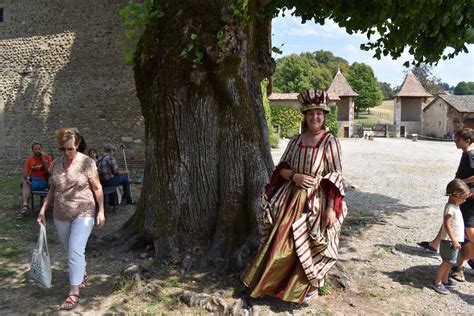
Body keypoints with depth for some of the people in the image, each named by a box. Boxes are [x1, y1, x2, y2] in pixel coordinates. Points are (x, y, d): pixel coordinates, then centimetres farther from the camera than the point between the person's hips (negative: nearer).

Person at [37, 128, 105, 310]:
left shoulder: (86, 162, -11)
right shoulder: (56, 164, 2)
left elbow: (97, 188, -6)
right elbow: (52, 189, 12)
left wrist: (101, 211, -8)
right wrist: (43, 210, 7)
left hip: (83, 214, -5)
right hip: (60, 216, 5)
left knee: (75, 251, -9)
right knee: (70, 251, 16)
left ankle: (74, 292, 0)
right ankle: (83, 274, 40)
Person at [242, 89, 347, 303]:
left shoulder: (329, 141, -7)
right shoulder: (296, 140, 7)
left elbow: (335, 177, -10)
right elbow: (281, 168, 8)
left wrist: (331, 207, -15)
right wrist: (294, 176, -13)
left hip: (316, 201, -4)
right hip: (291, 197, 4)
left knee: (309, 245, 5)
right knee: (283, 241, 12)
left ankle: (308, 285, 28)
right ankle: (272, 280, 32)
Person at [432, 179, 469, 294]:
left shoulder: (455, 205, 7)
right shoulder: (450, 208, -21)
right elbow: (447, 225, -24)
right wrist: (454, 241, -24)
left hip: (455, 240, 9)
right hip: (450, 241, -9)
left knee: (449, 262, 18)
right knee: (446, 262, -2)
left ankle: (445, 280, 31)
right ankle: (437, 283, 7)